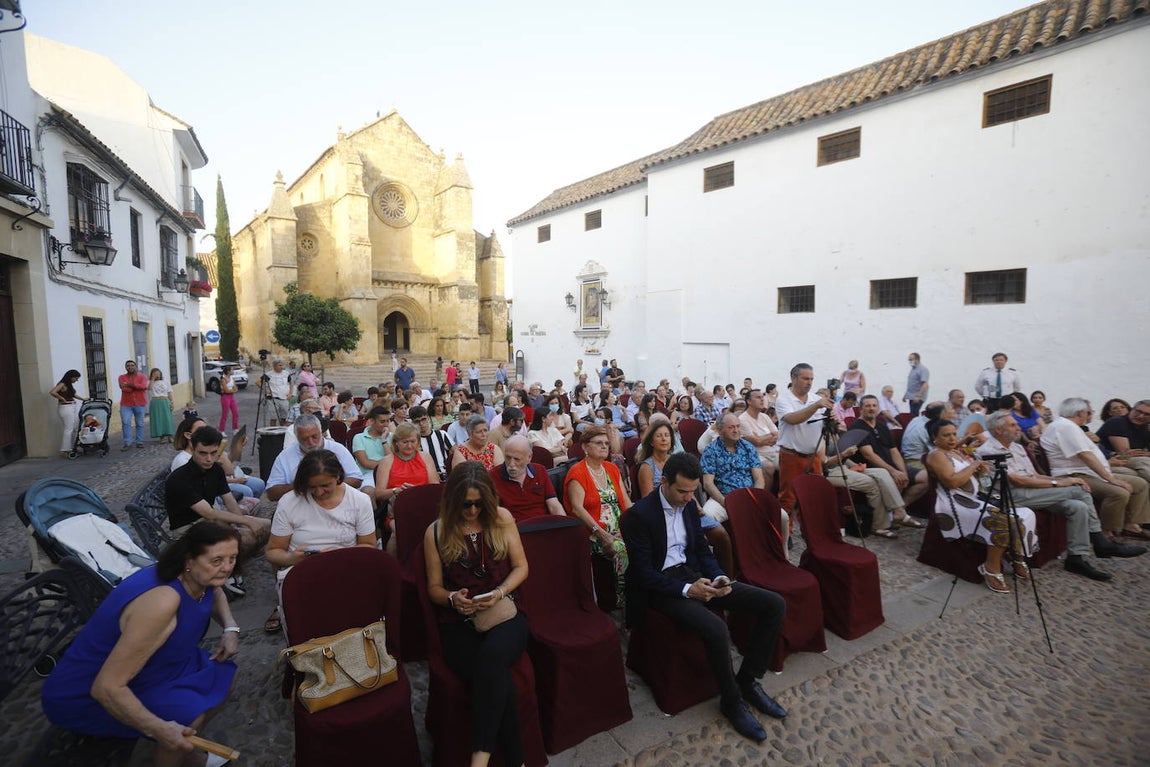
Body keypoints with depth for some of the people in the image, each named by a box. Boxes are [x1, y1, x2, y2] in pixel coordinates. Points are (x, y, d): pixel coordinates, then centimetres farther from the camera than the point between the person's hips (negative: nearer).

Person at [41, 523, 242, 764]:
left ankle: (184, 753, 26)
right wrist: (159, 729, -38)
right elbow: (106, 687, -35)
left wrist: (230, 629, 0)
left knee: (223, 677, 5)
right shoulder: (163, 602, -38)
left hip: (144, 667, 9)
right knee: (188, 716, -26)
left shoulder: (199, 578, -11)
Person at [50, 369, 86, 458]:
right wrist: (63, 399, -15)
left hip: (73, 407, 9)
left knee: (74, 429, 8)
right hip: (65, 408, -9)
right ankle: (64, 451, -3)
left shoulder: (70, 385, 14)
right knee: (68, 429, -7)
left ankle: (71, 449, 14)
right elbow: (52, 392, -27)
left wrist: (83, 399, 35)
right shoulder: (62, 384, -12)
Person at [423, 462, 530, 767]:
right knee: (496, 677, -31)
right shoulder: (436, 532, 4)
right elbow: (434, 587, 11)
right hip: (459, 622, 0)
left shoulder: (501, 518, 5)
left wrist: (500, 592, -11)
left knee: (492, 655, -36)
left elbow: (521, 566, 9)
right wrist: (452, 598, -12)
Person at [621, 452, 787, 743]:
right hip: (662, 585, -7)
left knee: (775, 604, -4)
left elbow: (702, 548, 13)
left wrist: (719, 577, -6)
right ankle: (732, 700, -3)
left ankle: (748, 680, 11)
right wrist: (686, 589, -25)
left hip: (693, 575, 8)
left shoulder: (689, 504, 4)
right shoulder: (638, 515, -18)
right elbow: (643, 573, -17)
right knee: (716, 630, -34)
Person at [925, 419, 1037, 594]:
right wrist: (973, 465, -11)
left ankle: (1018, 559, 6)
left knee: (1025, 514, -6)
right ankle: (992, 569, -15)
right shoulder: (936, 455, -9)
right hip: (956, 503, -9)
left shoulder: (958, 451, 20)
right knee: (1003, 520, -28)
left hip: (977, 497, 9)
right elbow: (952, 481, -20)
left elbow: (971, 476, 23)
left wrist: (980, 470, 1)